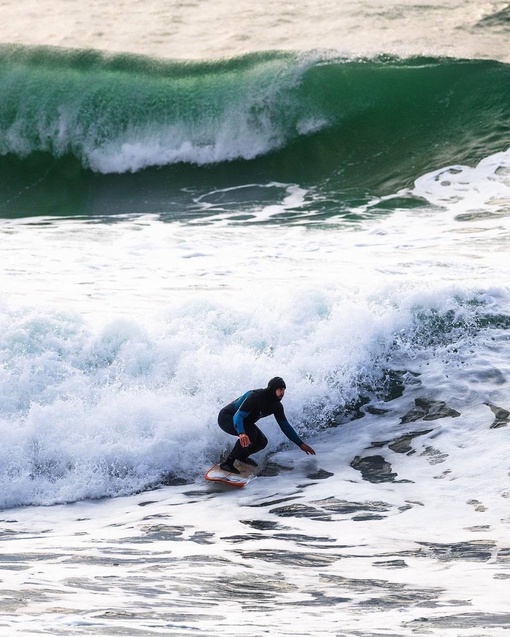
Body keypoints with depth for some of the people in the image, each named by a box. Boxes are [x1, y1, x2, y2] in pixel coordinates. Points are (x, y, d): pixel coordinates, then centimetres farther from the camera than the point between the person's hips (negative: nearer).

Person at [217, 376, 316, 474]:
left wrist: (301, 444, -2)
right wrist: (241, 433, -62)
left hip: (244, 421, 8)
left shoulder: (276, 406, -9)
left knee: (262, 442, -8)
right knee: (250, 434, -32)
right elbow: (238, 416, -42)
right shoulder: (256, 396, -34)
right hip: (226, 418, -8)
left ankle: (241, 456, 18)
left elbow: (285, 426, 2)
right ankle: (227, 463, -26)